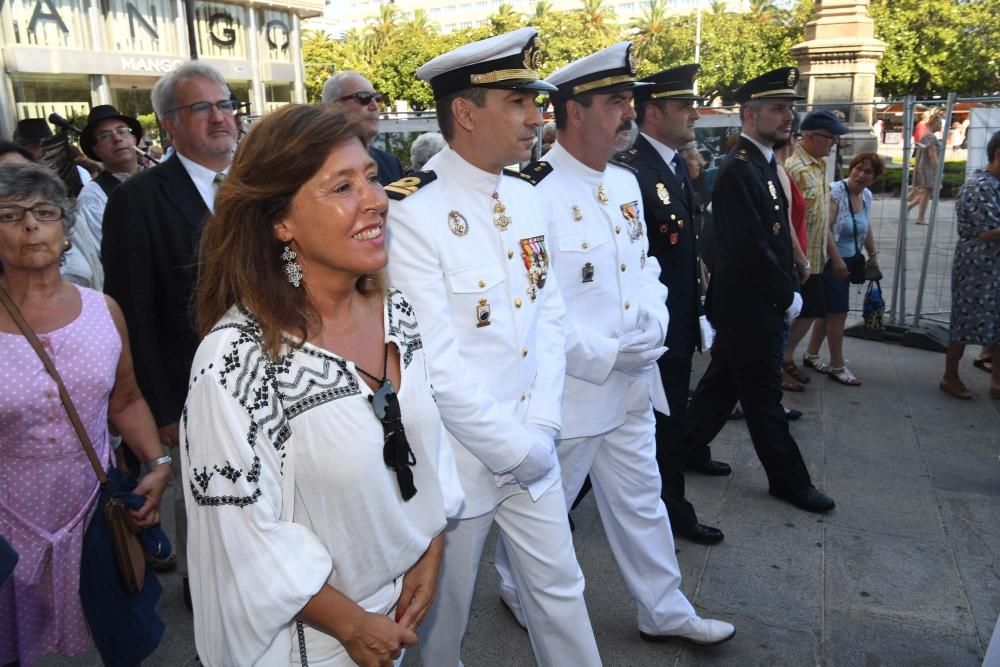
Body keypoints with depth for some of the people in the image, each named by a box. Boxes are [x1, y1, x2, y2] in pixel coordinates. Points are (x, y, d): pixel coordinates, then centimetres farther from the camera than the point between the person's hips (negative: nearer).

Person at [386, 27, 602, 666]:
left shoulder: (528, 199, 3)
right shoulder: (410, 214, -20)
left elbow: (551, 318, 4)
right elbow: (436, 367, -23)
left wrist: (540, 432, -5)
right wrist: (513, 450, -14)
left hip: (533, 450, 6)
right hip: (456, 460, -6)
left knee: (561, 591, 21)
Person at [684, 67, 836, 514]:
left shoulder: (762, 164, 12)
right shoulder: (738, 169, -19)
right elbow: (750, 248, -23)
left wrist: (788, 289, 7)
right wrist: (788, 295, -13)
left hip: (756, 302, 10)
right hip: (748, 305, -9)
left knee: (724, 382, 18)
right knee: (763, 393, 4)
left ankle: (685, 449, 32)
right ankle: (789, 480, 19)